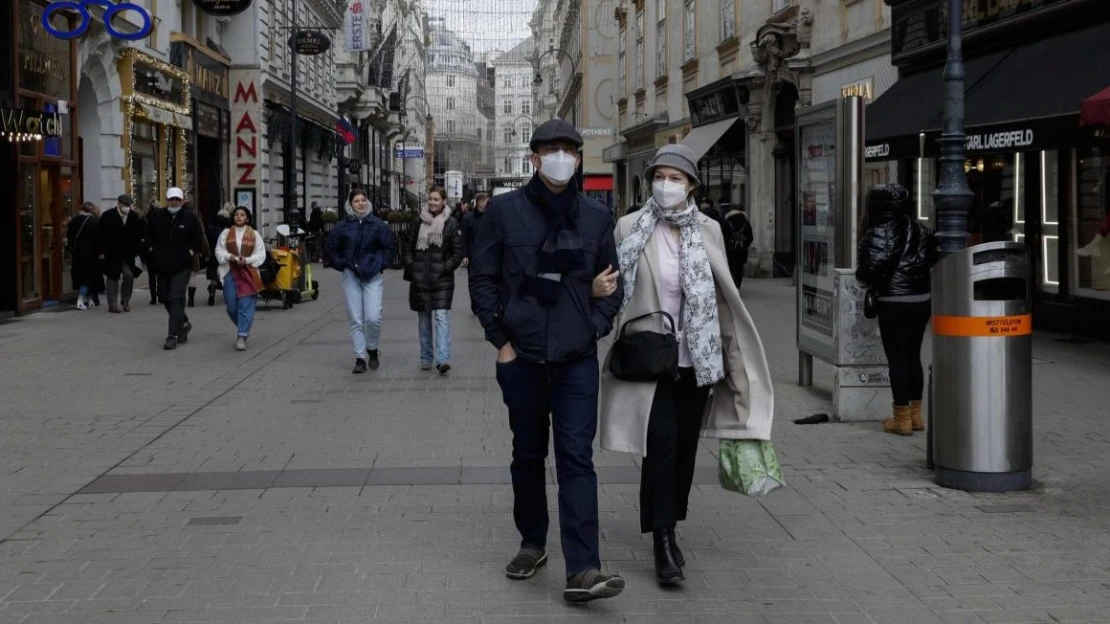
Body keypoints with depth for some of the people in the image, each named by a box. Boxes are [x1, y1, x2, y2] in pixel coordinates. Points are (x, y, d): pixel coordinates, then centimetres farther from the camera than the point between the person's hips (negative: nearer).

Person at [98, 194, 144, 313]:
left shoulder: (134, 216, 1)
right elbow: (102, 235, -8)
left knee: (129, 276, -6)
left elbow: (137, 235, 6)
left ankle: (125, 301, 14)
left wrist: (136, 250, 1)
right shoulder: (107, 216, -9)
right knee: (113, 278, 2)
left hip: (127, 254, 3)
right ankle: (113, 304, 8)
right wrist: (102, 252, -11)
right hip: (112, 253, -3)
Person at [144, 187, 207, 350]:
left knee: (176, 299, -12)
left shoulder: (190, 218, -3)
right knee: (164, 298, 12)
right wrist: (152, 250, 4)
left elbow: (199, 239, 3)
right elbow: (147, 237, 14)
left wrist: (191, 252, -6)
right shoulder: (156, 217, 4)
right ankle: (184, 324, 35)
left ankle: (173, 336, -12)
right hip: (162, 266, 4)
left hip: (182, 267, -4)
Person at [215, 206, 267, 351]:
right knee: (231, 306, 2)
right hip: (230, 273, 2)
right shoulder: (226, 233, 8)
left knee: (246, 306, -9)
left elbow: (261, 255, 2)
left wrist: (247, 260, -14)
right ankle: (243, 328, 29)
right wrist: (229, 256, -14)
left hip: (248, 273, -2)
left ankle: (242, 337, -8)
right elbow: (219, 251, 6)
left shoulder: (255, 235, 4)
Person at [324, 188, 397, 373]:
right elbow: (330, 250, 11)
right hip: (351, 277, 1)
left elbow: (391, 248, 9)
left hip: (373, 277, -1)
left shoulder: (379, 225, 3)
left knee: (373, 317, -12)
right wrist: (342, 264, -1)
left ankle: (372, 350, 14)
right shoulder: (343, 226, 5)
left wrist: (380, 264, -2)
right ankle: (360, 358, 7)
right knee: (356, 320, 0)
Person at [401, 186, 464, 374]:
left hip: (441, 280, -3)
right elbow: (407, 247, 13)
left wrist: (445, 268, -10)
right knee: (423, 320, 9)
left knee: (441, 316, -12)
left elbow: (458, 252, 0)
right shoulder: (418, 222, 6)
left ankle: (443, 359, -18)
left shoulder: (451, 224, -2)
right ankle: (426, 358, 18)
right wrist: (410, 266, 1)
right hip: (420, 279, 3)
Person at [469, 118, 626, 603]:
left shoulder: (596, 216, 5)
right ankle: (532, 543, 31)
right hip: (521, 357, 0)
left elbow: (611, 282, 12)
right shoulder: (504, 211, 0)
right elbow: (483, 278, 2)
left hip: (577, 360, 0)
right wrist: (500, 339, -3)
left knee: (577, 459, -6)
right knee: (528, 454, 13)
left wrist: (595, 328, 0)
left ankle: (582, 570, -10)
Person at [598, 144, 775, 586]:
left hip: (695, 358, 3)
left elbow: (723, 296, 8)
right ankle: (663, 541, -9)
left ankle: (669, 528, 27)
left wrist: (730, 357, 8)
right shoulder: (631, 228, -2)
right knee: (661, 444, -12)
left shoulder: (708, 231, 4)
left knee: (686, 446, 10)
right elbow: (611, 286, 5)